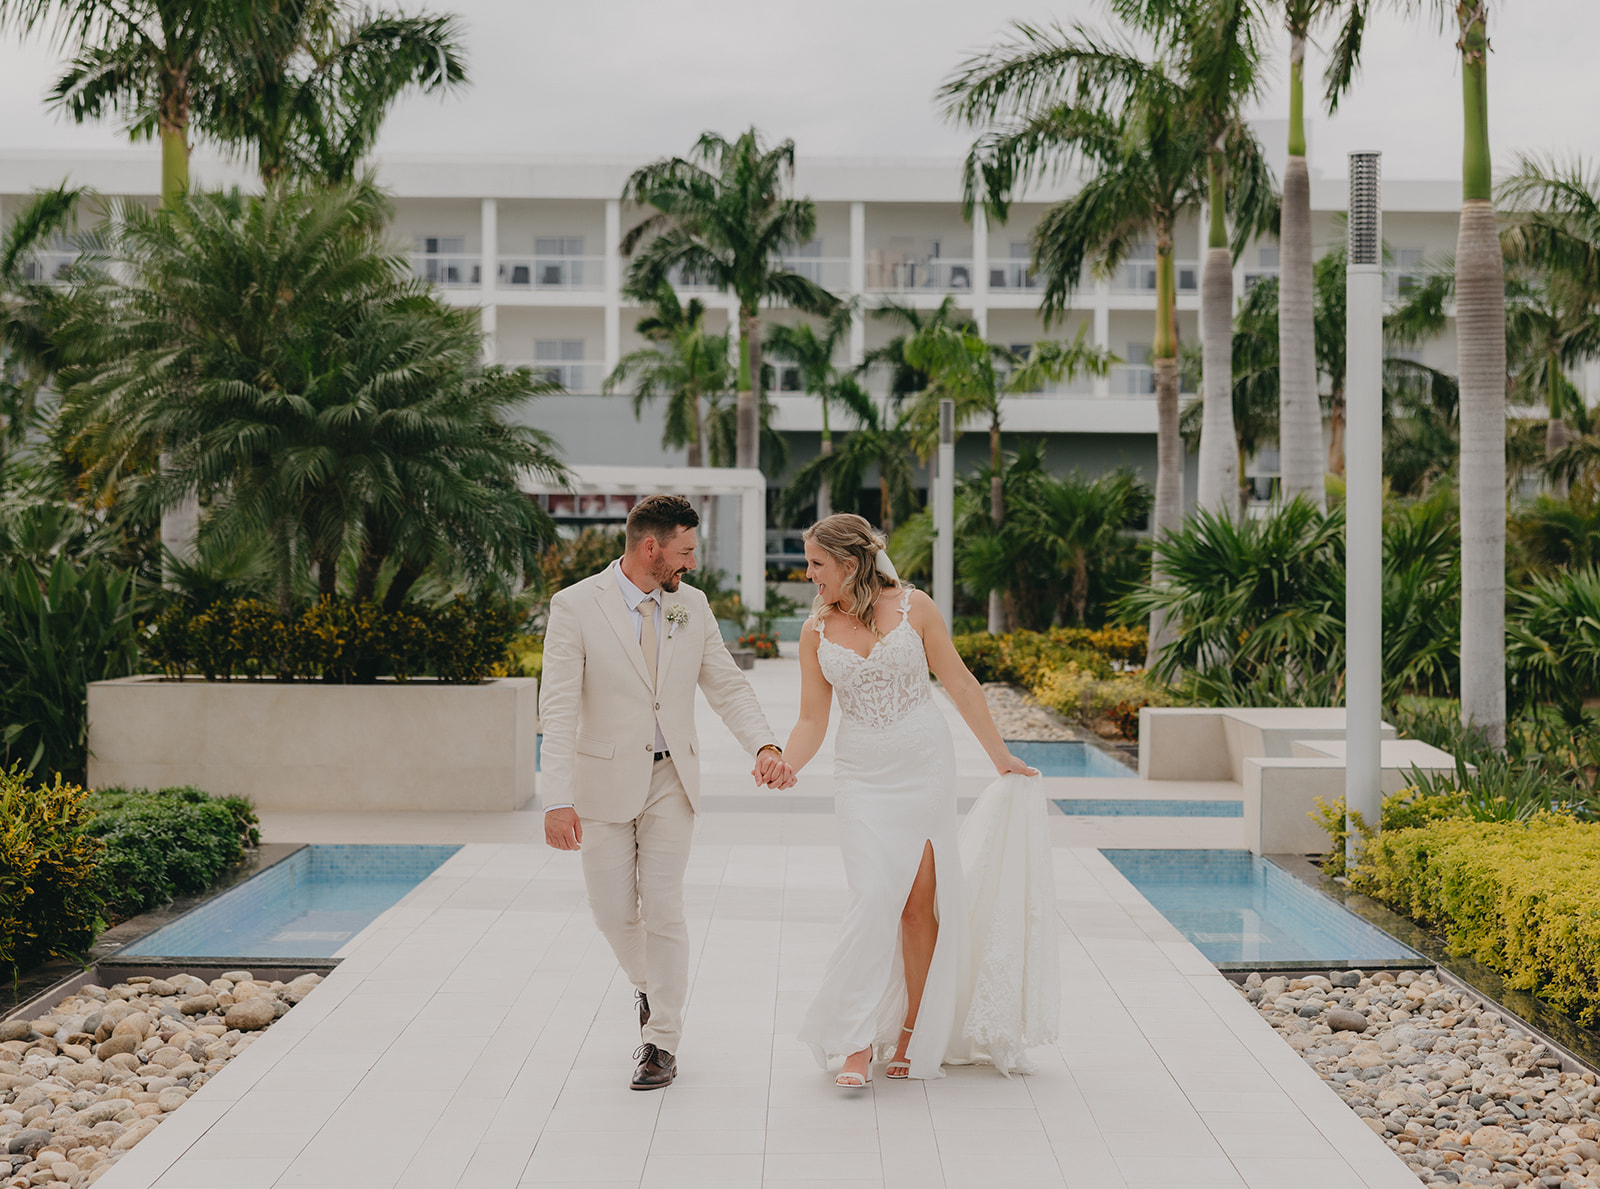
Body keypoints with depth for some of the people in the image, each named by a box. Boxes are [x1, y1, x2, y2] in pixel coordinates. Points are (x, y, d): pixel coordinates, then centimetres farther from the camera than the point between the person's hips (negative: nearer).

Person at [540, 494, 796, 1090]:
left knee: (662, 907, -2)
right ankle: (649, 986, 36)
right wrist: (558, 800, -24)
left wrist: (765, 746, -14)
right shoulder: (576, 606, -13)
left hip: (671, 778, 2)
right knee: (613, 909, 5)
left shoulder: (692, 605, 1)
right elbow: (558, 710, -17)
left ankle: (662, 1041, 9)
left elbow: (728, 686, 4)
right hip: (605, 779, -2)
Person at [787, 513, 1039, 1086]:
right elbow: (812, 719, 5)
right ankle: (856, 1043, -5)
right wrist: (784, 766, -14)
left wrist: (1000, 754, 6)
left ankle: (914, 1032, 16)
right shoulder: (817, 631, 4)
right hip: (862, 775, 1)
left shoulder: (912, 606, -3)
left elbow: (960, 683, 3)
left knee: (921, 899, 2)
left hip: (925, 768, -1)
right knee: (872, 899, -11)